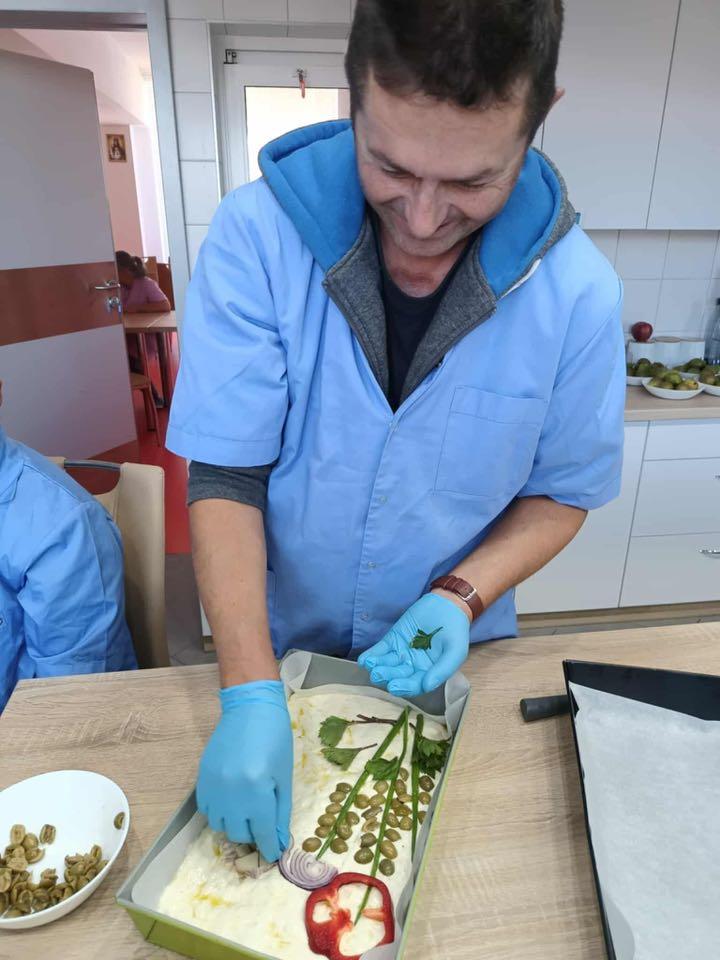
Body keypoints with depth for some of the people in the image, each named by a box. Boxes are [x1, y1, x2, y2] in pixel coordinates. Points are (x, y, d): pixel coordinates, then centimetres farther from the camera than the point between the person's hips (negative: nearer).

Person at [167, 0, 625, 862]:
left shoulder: (579, 293, -18)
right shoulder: (257, 236, -22)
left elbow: (563, 492, -7)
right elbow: (225, 477, -21)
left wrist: (461, 596, -22)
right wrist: (250, 695, -27)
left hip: (450, 659, 1)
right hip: (279, 642, 0)